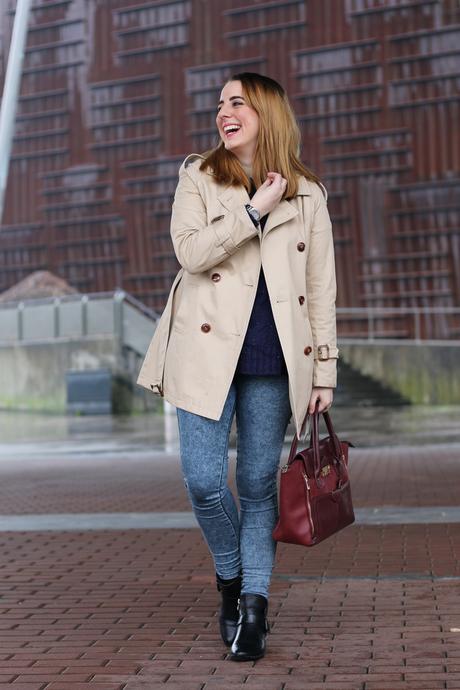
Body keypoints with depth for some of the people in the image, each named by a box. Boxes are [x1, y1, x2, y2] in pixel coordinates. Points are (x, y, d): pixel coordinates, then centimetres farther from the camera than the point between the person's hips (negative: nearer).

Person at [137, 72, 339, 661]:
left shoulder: (307, 195, 11)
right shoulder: (198, 176, 10)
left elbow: (320, 288, 9)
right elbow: (191, 253, -7)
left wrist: (325, 370, 5)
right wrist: (256, 210, -9)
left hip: (273, 361, 1)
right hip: (208, 350, 0)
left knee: (258, 485, 3)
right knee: (204, 482, -6)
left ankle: (253, 608, 13)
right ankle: (232, 579, 20)